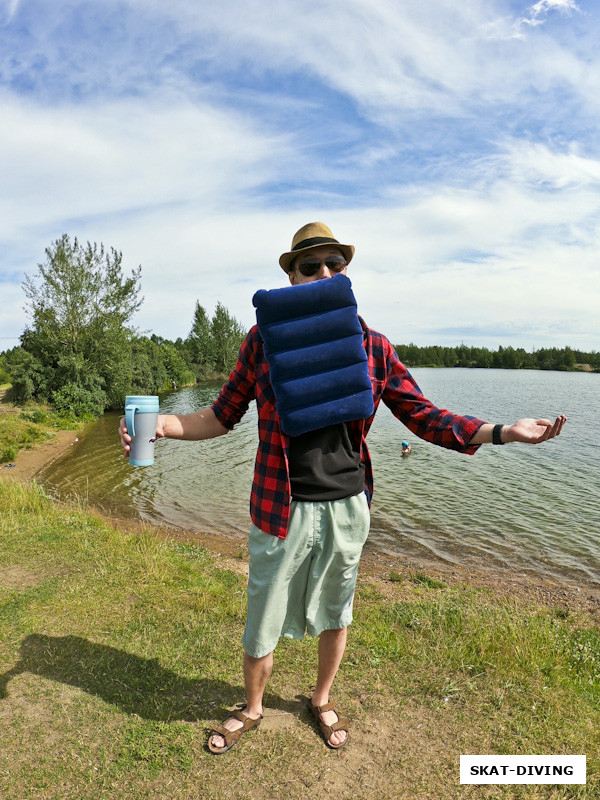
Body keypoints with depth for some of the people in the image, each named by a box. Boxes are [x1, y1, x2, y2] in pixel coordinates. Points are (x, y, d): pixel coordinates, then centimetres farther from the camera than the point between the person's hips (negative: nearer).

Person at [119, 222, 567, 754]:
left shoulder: (373, 347, -2)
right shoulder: (263, 341, -5)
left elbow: (422, 415, 2)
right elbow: (222, 416, 2)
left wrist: (502, 431, -7)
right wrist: (163, 424, -14)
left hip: (347, 508, 2)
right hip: (282, 510, -1)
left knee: (335, 616, 22)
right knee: (260, 630, 13)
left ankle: (322, 700, 52)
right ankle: (252, 710, 46)